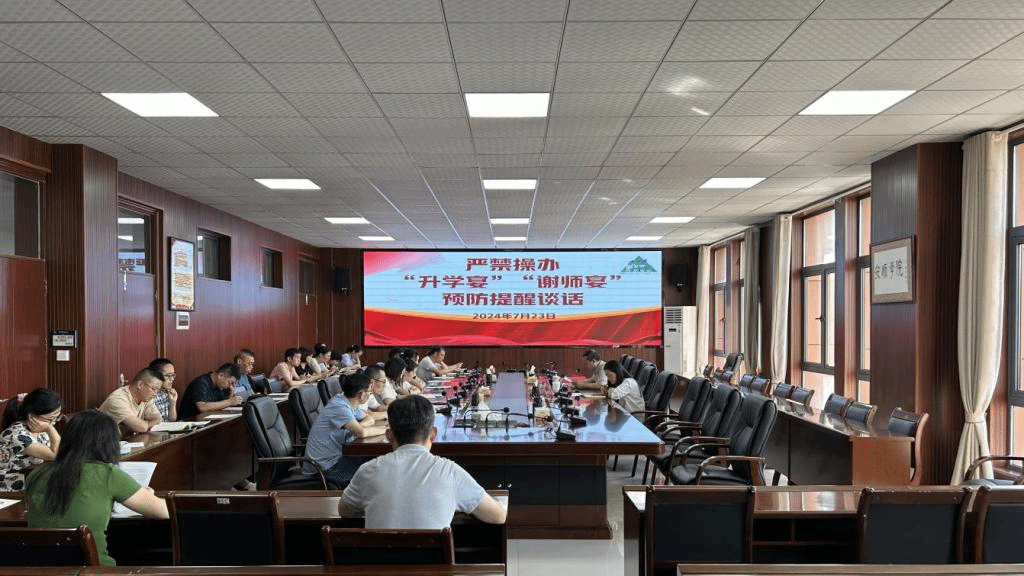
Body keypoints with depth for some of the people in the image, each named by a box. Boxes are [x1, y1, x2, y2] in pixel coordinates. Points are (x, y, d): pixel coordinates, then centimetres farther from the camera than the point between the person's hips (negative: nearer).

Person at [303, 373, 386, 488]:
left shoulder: (349, 403, 6)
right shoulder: (340, 407, -25)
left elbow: (370, 419, 13)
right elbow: (362, 433, -34)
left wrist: (357, 427, -11)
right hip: (325, 466, -9)